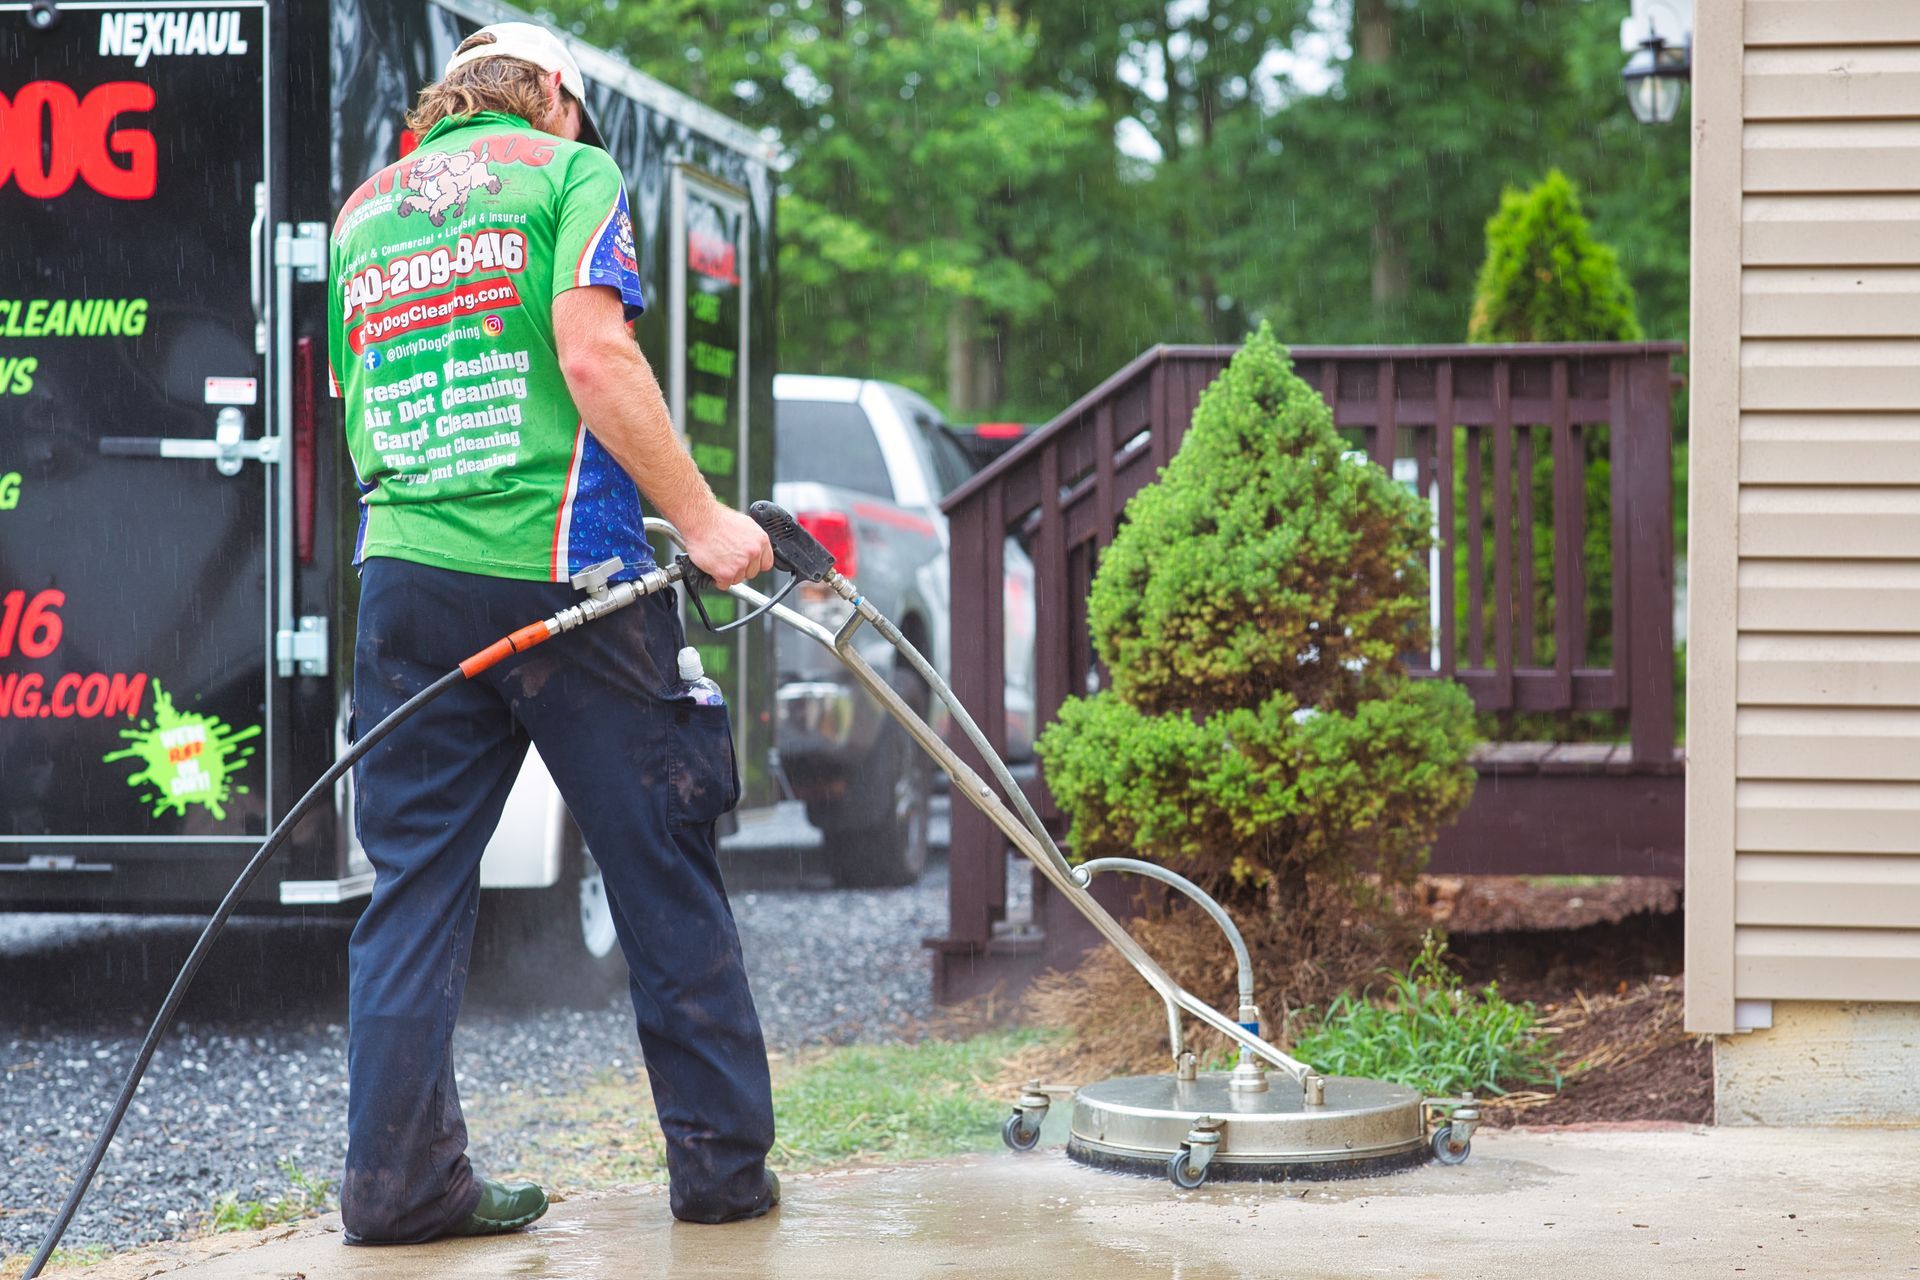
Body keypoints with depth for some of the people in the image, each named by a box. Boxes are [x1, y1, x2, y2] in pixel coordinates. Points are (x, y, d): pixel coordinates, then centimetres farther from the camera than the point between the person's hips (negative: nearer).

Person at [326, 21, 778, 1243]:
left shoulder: (363, 208, 19)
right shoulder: (569, 170, 2)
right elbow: (594, 355, -13)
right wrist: (701, 518, -12)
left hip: (405, 577, 5)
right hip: (561, 567, -5)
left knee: (415, 880, 6)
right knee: (664, 872, 5)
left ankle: (400, 1176, 1)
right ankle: (723, 1164, 10)